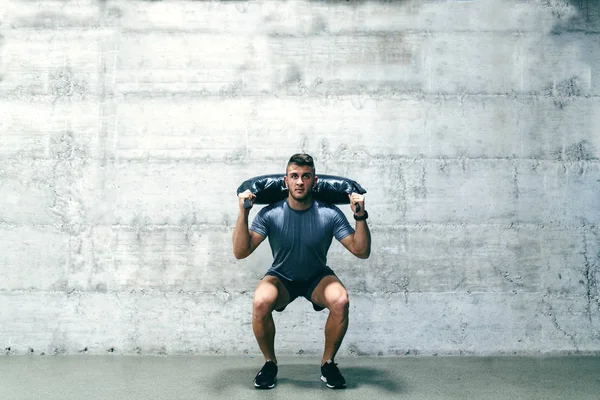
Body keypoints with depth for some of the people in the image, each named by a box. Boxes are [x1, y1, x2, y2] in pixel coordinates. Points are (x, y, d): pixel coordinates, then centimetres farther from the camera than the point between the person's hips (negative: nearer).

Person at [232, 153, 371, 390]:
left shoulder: (330, 214, -19)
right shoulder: (270, 214, -20)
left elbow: (362, 252, -18)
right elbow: (240, 253, -23)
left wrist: (360, 216, -31)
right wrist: (243, 213, -33)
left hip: (318, 278, 1)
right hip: (281, 278, 0)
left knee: (340, 301, -32)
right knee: (260, 302, -33)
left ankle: (328, 363, -5)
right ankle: (270, 363, -5)